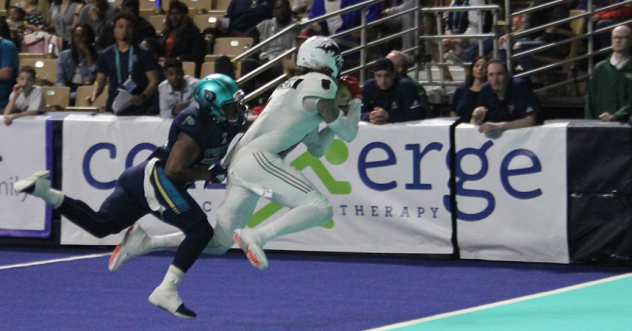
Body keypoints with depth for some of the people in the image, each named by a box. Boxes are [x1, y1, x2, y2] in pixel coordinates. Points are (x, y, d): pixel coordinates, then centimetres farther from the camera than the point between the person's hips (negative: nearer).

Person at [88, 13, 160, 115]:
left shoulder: (142, 54, 2)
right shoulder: (107, 55, 11)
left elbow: (153, 81, -1)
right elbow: (99, 81, 14)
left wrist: (143, 97, -19)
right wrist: (93, 96, -7)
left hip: (139, 109, -2)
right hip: (114, 109, 2)